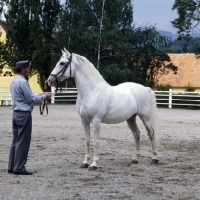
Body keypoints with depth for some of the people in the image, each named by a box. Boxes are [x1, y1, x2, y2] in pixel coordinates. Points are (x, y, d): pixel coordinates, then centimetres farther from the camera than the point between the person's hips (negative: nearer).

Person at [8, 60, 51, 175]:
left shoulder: (14, 82, 13)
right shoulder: (23, 82, -17)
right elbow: (31, 99, -15)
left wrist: (38, 96, 17)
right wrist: (44, 97, -2)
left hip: (16, 113, 10)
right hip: (24, 114, -10)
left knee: (16, 141, 12)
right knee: (23, 142, -5)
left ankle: (12, 167, 15)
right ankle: (19, 168, -3)